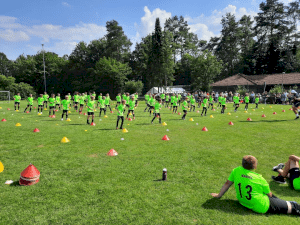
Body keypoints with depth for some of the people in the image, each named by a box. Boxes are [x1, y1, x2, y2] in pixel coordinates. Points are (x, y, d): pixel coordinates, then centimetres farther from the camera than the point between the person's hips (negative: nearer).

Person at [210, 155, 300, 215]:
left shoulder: (236, 171, -8)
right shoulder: (260, 180, -16)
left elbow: (227, 183, 0)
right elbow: (269, 194, -3)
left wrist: (219, 195, 12)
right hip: (262, 207, -6)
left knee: (272, 197, 29)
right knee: (292, 206, 6)